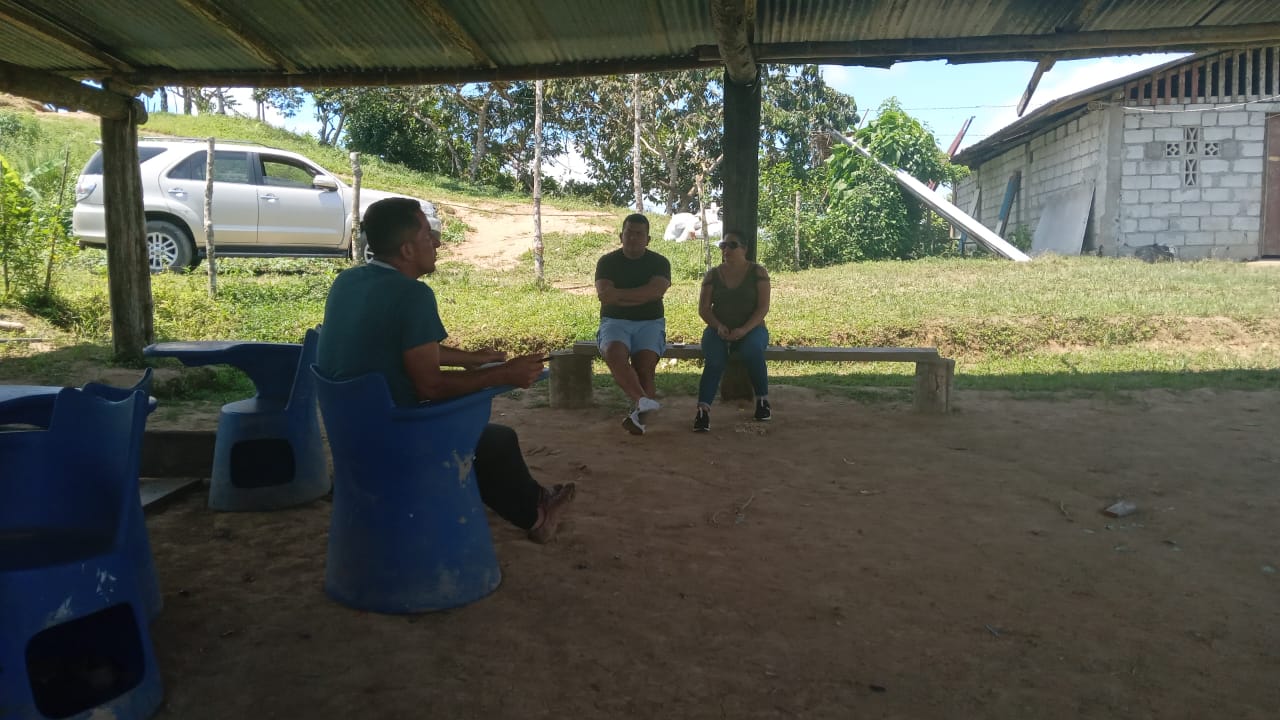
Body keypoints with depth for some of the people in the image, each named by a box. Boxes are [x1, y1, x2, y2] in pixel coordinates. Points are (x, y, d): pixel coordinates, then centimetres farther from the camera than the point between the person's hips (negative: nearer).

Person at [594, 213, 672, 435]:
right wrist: (641, 297, -11)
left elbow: (656, 291, -13)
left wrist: (618, 294, -15)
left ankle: (639, 417, -33)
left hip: (649, 323, 1)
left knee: (645, 367, -25)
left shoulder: (659, 263, 6)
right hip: (615, 322, -1)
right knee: (614, 353, -34)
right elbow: (604, 295, -9)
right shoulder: (607, 262, 7)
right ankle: (642, 400, -49)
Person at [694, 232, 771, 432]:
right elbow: (703, 308, 3)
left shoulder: (758, 272, 1)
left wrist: (744, 329, -21)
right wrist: (718, 326, -16)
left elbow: (763, 306, -7)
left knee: (752, 350, -36)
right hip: (719, 329, 1)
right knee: (714, 359, -31)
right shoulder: (713, 274, 7)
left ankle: (763, 400, -17)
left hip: (751, 328, -1)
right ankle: (703, 408, -39)